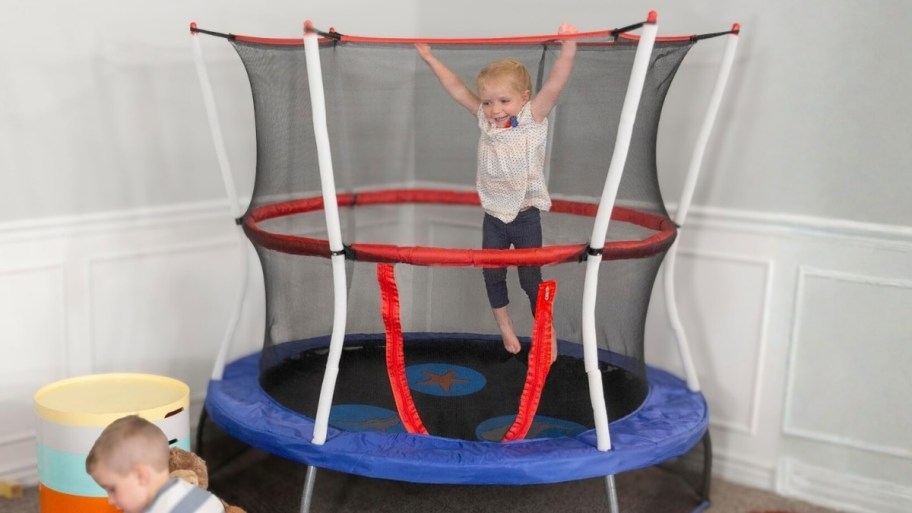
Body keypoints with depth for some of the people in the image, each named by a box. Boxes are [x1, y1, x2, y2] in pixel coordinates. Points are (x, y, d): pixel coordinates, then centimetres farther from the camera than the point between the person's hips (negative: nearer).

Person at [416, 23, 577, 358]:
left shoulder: (533, 117, -12)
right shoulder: (485, 119, -1)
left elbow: (555, 83, -26)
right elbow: (456, 89, 3)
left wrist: (568, 46, -38)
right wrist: (430, 58, 1)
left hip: (525, 215, -4)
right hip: (493, 215, 5)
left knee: (530, 279, 5)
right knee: (492, 275, 15)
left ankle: (546, 333, 22)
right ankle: (504, 327, 35)